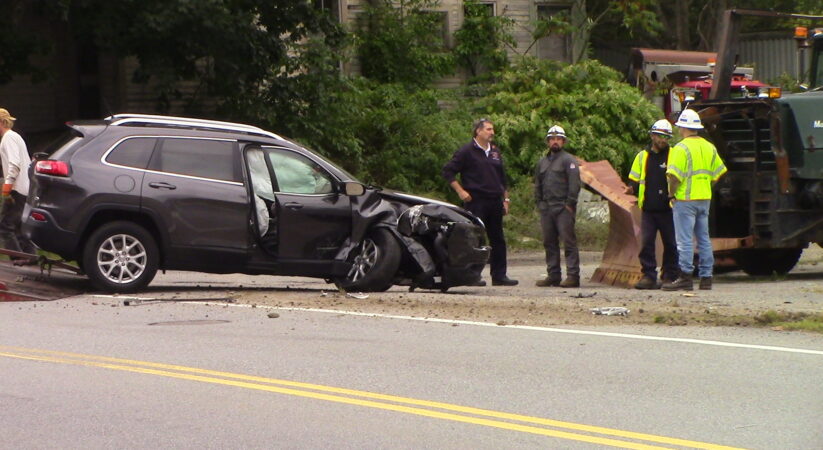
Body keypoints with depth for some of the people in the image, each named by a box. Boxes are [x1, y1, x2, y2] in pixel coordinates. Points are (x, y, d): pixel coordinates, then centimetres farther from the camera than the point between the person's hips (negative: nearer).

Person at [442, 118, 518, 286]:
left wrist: (505, 199, 17)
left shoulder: (495, 152, 17)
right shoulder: (467, 151, -4)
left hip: (495, 203, 7)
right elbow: (448, 171, -6)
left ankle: (499, 275, 12)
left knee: (498, 240, 7)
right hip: (476, 202, -7)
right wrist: (461, 191, -11)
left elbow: (502, 178, 25)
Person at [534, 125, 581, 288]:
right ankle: (553, 275, 14)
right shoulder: (542, 162, 20)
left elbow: (574, 184, -9)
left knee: (568, 242, -10)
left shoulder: (568, 160, -2)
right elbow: (537, 185, 25)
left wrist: (570, 204, -14)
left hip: (563, 208, -7)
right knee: (549, 243, 8)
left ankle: (573, 276, -12)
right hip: (546, 208, 7)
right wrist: (539, 203, 14)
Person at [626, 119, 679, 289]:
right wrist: (632, 188, -4)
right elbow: (634, 180, 17)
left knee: (670, 245, 2)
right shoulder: (642, 156, 13)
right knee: (646, 243, -3)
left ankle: (669, 277, 11)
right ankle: (648, 276, 1)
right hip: (648, 209, 2)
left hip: (667, 209, -2)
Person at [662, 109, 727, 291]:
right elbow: (718, 172, 16)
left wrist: (672, 194, -8)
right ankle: (706, 277, 12)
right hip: (705, 199, 7)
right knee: (704, 239, 11)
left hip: (685, 199, -7)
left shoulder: (681, 148, -13)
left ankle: (685, 278, -8)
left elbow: (674, 175, -20)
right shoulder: (709, 147, 11)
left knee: (685, 240, -5)